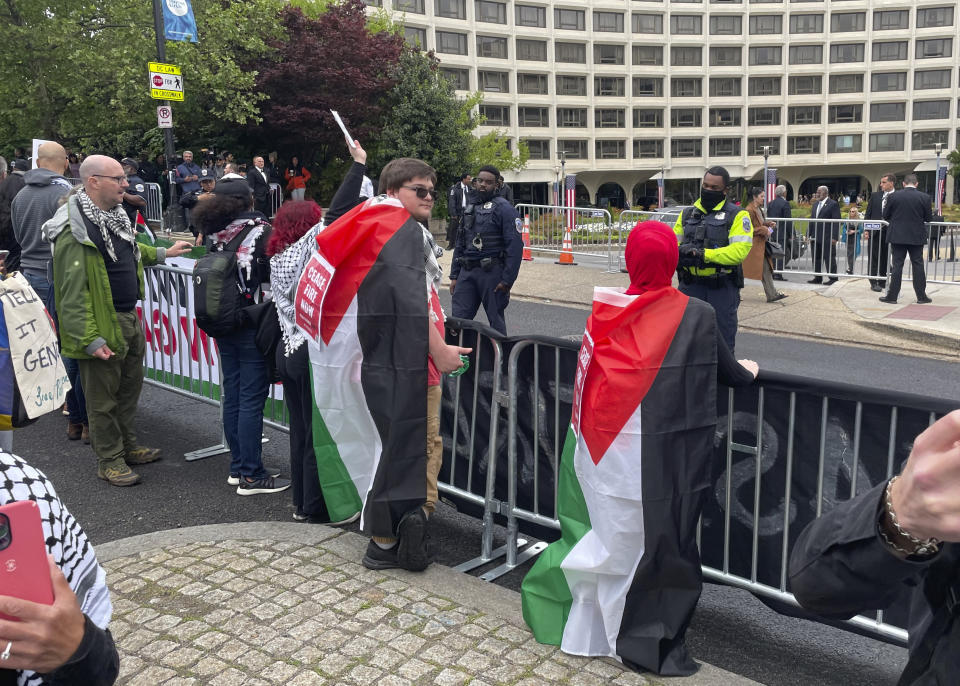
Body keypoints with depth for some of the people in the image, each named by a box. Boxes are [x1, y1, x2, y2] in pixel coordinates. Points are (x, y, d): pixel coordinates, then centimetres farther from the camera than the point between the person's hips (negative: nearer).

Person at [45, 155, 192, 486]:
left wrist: (163, 253, 32)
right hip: (102, 324, -9)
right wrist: (90, 340, -27)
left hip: (129, 318, 9)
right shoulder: (75, 231, -22)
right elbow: (73, 293, -25)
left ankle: (128, 446, 37)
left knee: (130, 386, 21)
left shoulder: (113, 214, 8)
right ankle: (109, 461, 18)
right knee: (103, 397, 5)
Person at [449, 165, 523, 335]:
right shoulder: (470, 209, 17)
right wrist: (454, 276, 15)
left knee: (496, 321, 3)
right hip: (467, 272, 6)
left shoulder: (504, 209, -5)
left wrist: (507, 280, -17)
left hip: (492, 271, -6)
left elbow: (515, 246, -12)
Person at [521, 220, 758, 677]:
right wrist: (748, 372, 29)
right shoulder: (696, 315, -8)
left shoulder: (605, 310, -3)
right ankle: (651, 644, 23)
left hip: (604, 450, 3)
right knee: (659, 539, 10)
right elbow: (728, 371, 7)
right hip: (663, 454, -3)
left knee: (607, 533, 18)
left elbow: (587, 377, 4)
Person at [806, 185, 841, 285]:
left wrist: (834, 237, -17)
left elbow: (836, 222, -11)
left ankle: (833, 278, 4)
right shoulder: (815, 204, 17)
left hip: (827, 238, -7)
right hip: (815, 237, 7)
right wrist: (808, 234, 11)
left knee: (829, 258, -2)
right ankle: (818, 278, 18)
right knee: (816, 258, 10)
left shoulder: (833, 204, -6)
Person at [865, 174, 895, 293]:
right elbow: (868, 213, 8)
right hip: (874, 231, 2)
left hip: (889, 232, -1)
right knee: (873, 258, 1)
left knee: (885, 258, 6)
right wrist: (867, 229, 0)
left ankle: (882, 282, 14)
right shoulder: (875, 195, 8)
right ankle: (874, 283, 5)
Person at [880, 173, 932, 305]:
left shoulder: (893, 196, -7)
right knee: (918, 265, 8)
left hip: (898, 236, 0)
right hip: (917, 237, 0)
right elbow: (929, 218, -1)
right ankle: (921, 296, 12)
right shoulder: (924, 197, -6)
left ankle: (892, 295, 4)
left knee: (897, 266, 4)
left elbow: (885, 215, 1)